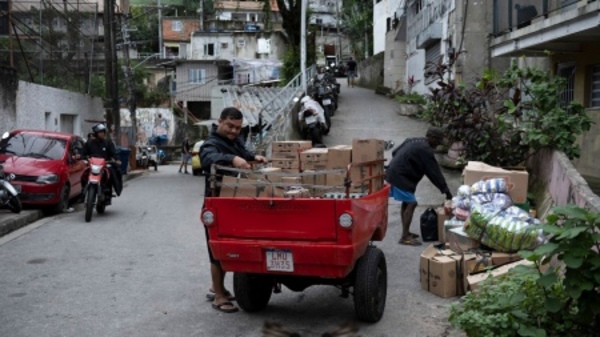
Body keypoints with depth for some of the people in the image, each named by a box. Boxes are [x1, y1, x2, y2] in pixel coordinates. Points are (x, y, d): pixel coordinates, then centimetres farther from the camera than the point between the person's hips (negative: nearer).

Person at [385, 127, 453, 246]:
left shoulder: (413, 141, 15)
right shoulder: (425, 150, -13)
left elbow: (395, 152, 22)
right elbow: (435, 172, -13)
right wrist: (446, 191, -8)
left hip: (394, 173, 10)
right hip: (401, 177, -10)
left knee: (406, 202, 16)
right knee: (411, 203, -8)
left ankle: (406, 232, 23)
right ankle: (405, 237, -8)